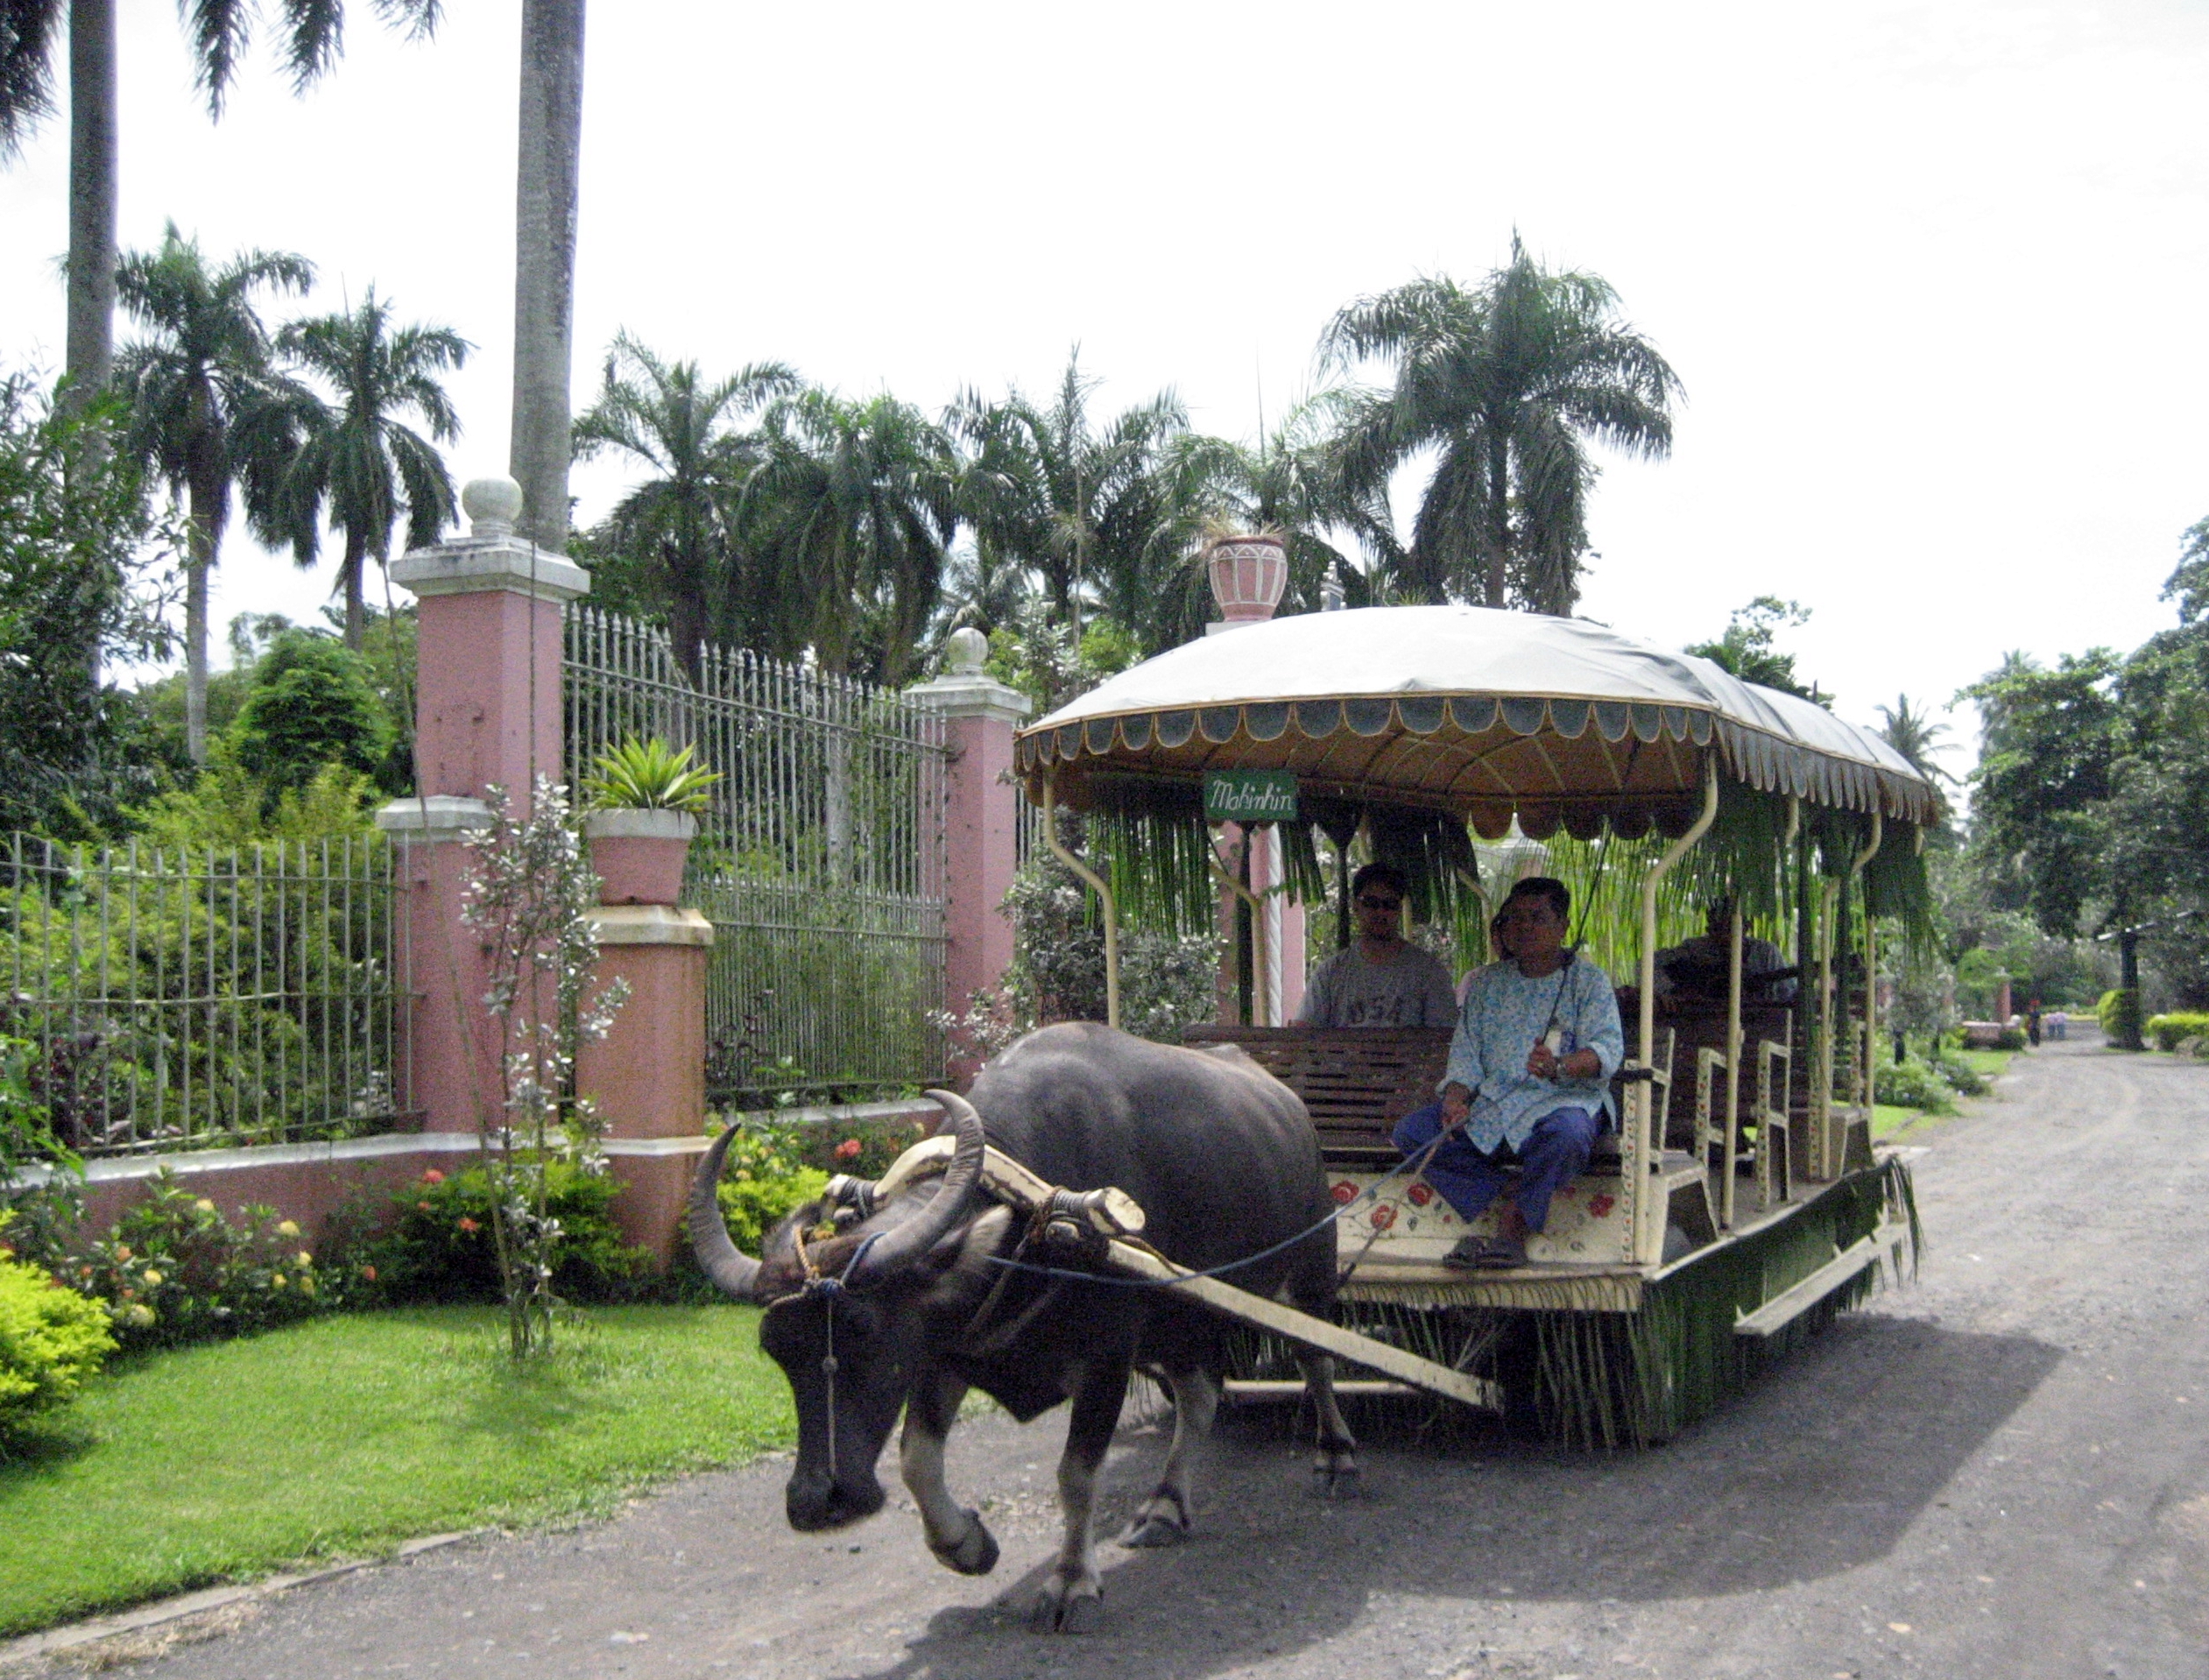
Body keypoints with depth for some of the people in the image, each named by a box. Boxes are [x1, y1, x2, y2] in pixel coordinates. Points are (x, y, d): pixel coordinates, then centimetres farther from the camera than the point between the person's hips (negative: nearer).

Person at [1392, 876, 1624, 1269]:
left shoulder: (1589, 981, 6)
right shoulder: (1487, 982, 19)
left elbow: (1608, 1048, -10)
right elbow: (1465, 1049, 9)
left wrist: (1560, 1066, -32)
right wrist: (1456, 1097, -13)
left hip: (1561, 1100, -4)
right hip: (1489, 1102, 4)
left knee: (1568, 1133, -40)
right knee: (1411, 1131, -17)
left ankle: (1513, 1229, -20)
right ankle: (1509, 1195, -16)